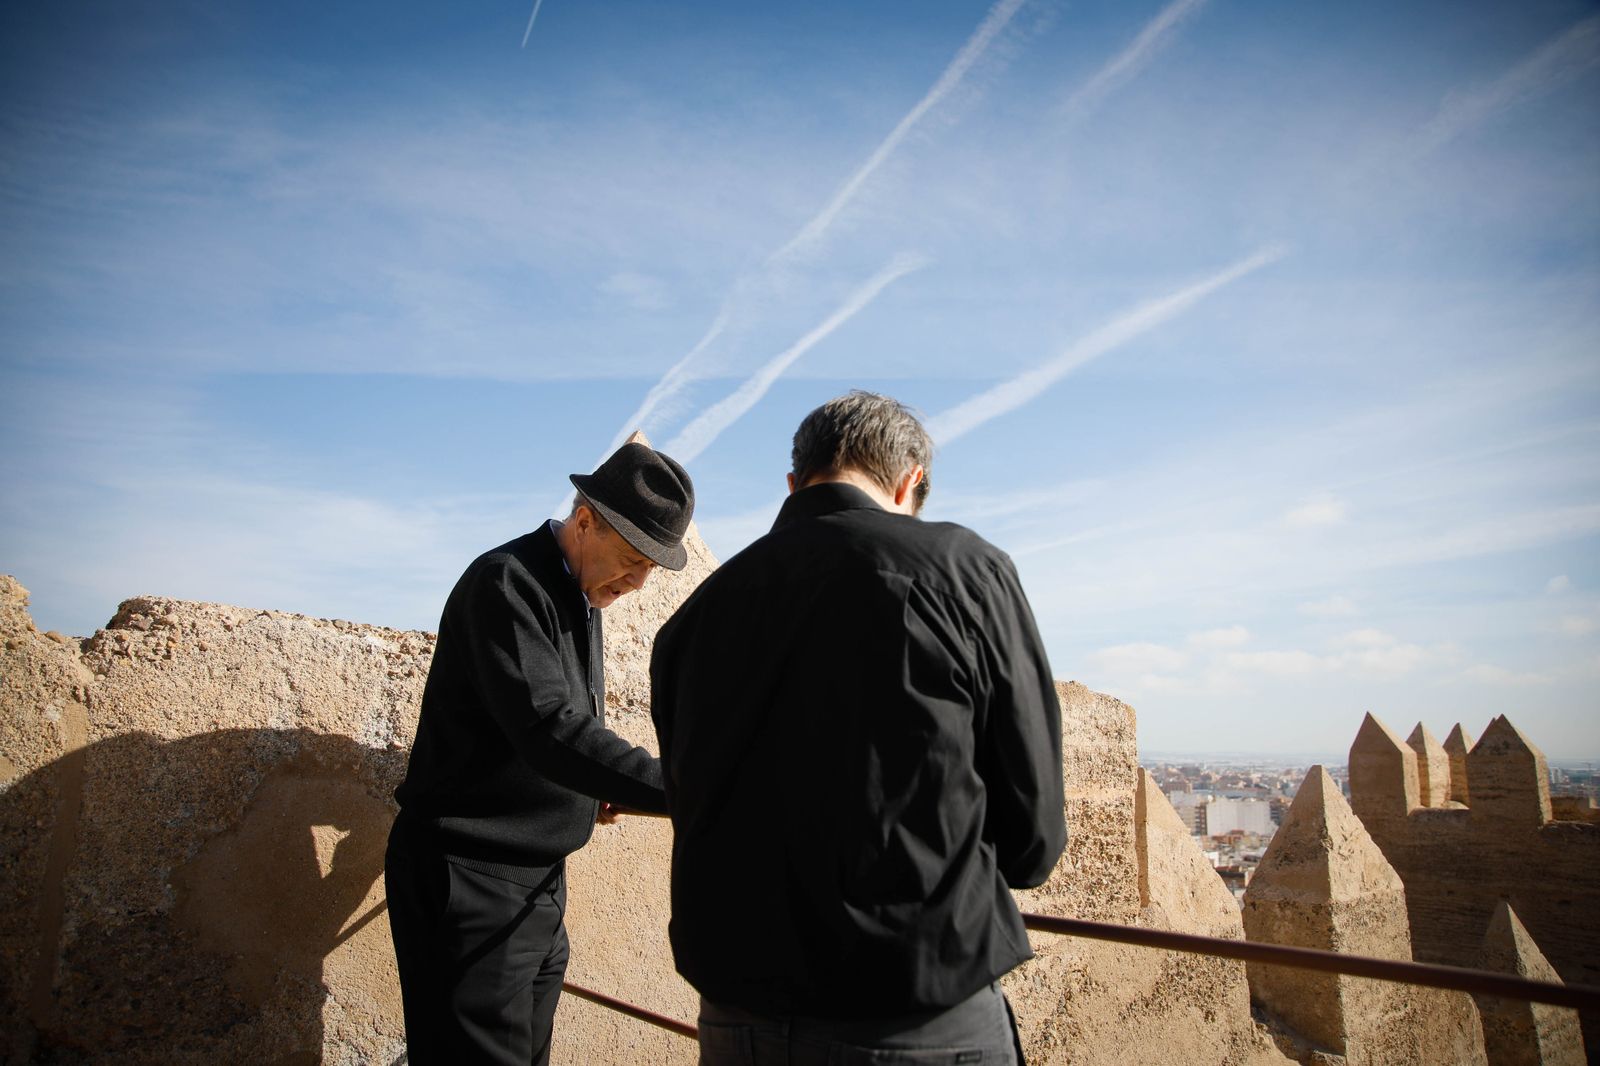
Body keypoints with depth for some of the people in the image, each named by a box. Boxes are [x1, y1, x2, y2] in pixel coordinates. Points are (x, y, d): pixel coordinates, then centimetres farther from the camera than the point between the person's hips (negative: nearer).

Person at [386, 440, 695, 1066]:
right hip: (469, 881, -9)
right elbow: (547, 727, -30)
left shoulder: (583, 597, 11)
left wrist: (593, 787, 0)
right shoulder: (507, 581, -18)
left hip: (538, 884, 9)